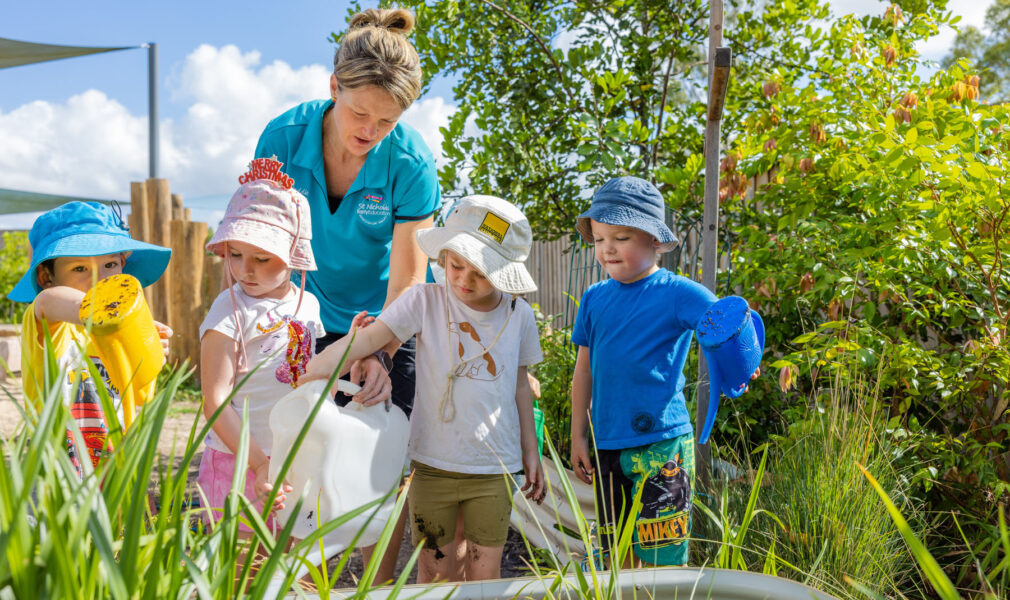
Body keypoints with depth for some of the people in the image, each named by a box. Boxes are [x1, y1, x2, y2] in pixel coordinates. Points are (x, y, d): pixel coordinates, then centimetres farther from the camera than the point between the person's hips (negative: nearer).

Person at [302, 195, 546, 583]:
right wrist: (320, 367, -39)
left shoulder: (519, 315, -1)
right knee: (434, 573, 13)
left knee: (485, 573, 13)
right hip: (432, 465, -1)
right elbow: (371, 335, -23)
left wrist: (530, 451, 12)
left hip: (494, 470, 2)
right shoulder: (425, 301, -9)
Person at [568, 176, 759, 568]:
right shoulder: (594, 298, 6)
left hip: (661, 443, -5)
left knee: (664, 559, 0)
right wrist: (578, 435, 12)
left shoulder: (677, 293, -7)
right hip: (606, 444, 5)